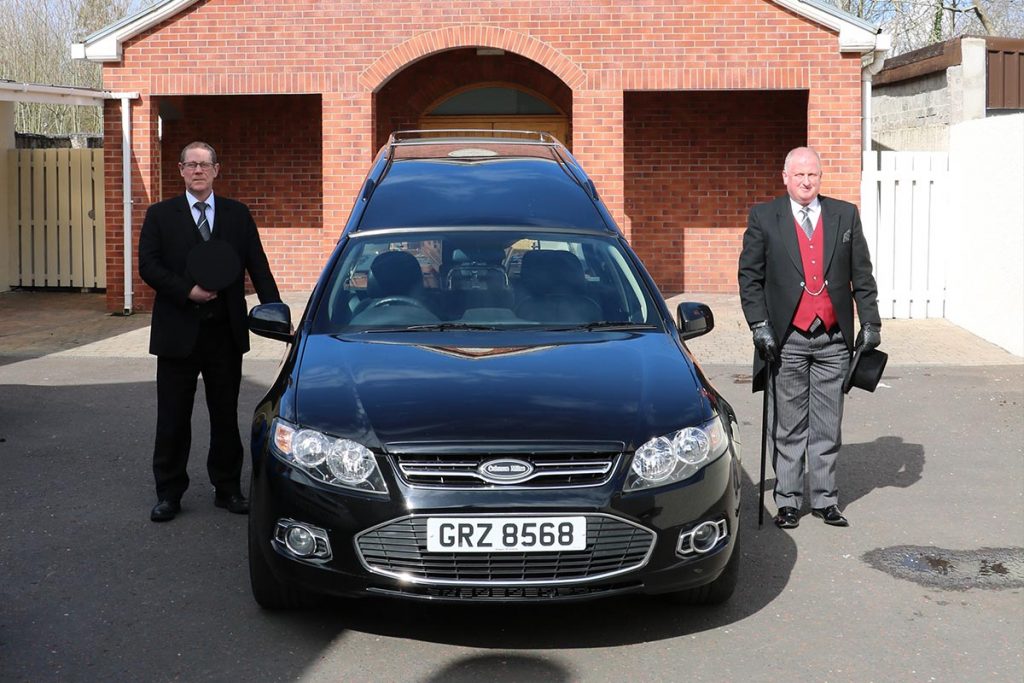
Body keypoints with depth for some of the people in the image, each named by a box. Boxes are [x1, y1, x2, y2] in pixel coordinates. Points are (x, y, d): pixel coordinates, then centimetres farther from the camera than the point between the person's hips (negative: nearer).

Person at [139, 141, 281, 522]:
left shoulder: (238, 215, 7)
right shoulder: (160, 215, 3)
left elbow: (257, 266, 3)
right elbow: (148, 266, -5)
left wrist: (275, 310, -9)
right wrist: (188, 291, -18)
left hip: (225, 332, 2)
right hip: (178, 332, -1)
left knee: (226, 415, 10)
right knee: (173, 418, 6)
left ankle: (227, 488, 21)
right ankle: (169, 493, 15)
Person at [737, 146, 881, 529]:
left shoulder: (846, 215, 8)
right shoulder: (764, 218, 1)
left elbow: (861, 275, 9)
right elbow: (749, 276, 1)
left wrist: (870, 322, 4)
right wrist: (759, 325, -7)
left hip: (833, 340, 2)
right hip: (787, 340, -2)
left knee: (828, 426, 8)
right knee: (788, 427, 5)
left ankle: (824, 498, 19)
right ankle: (788, 501, 14)